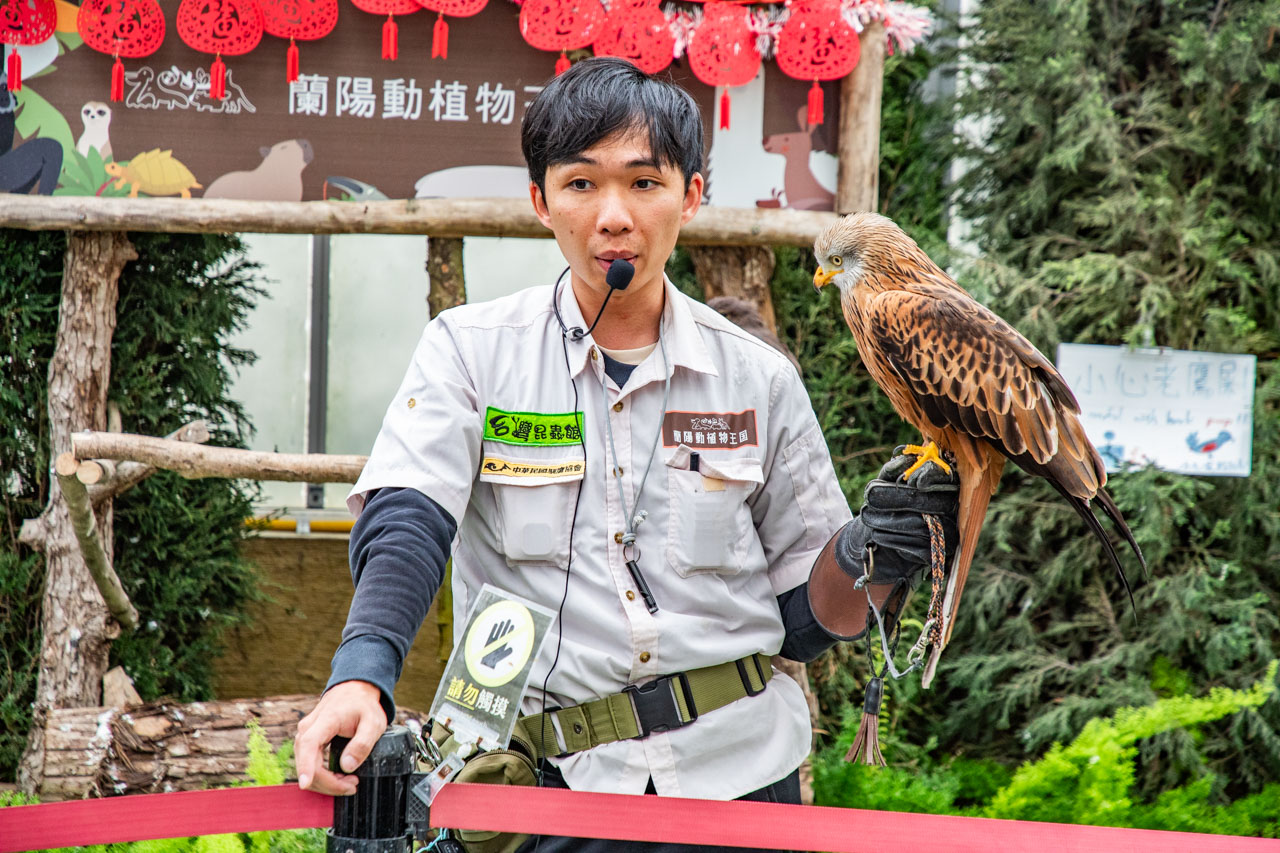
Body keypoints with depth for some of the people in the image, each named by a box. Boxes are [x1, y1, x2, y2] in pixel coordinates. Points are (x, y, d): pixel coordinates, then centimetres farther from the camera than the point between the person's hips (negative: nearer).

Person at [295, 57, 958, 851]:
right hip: (552, 783, -5)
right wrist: (360, 679, -33)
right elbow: (404, 525, -15)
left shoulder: (757, 379, 5)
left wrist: (866, 560, -13)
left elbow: (803, 619, 9)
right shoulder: (472, 350, 1)